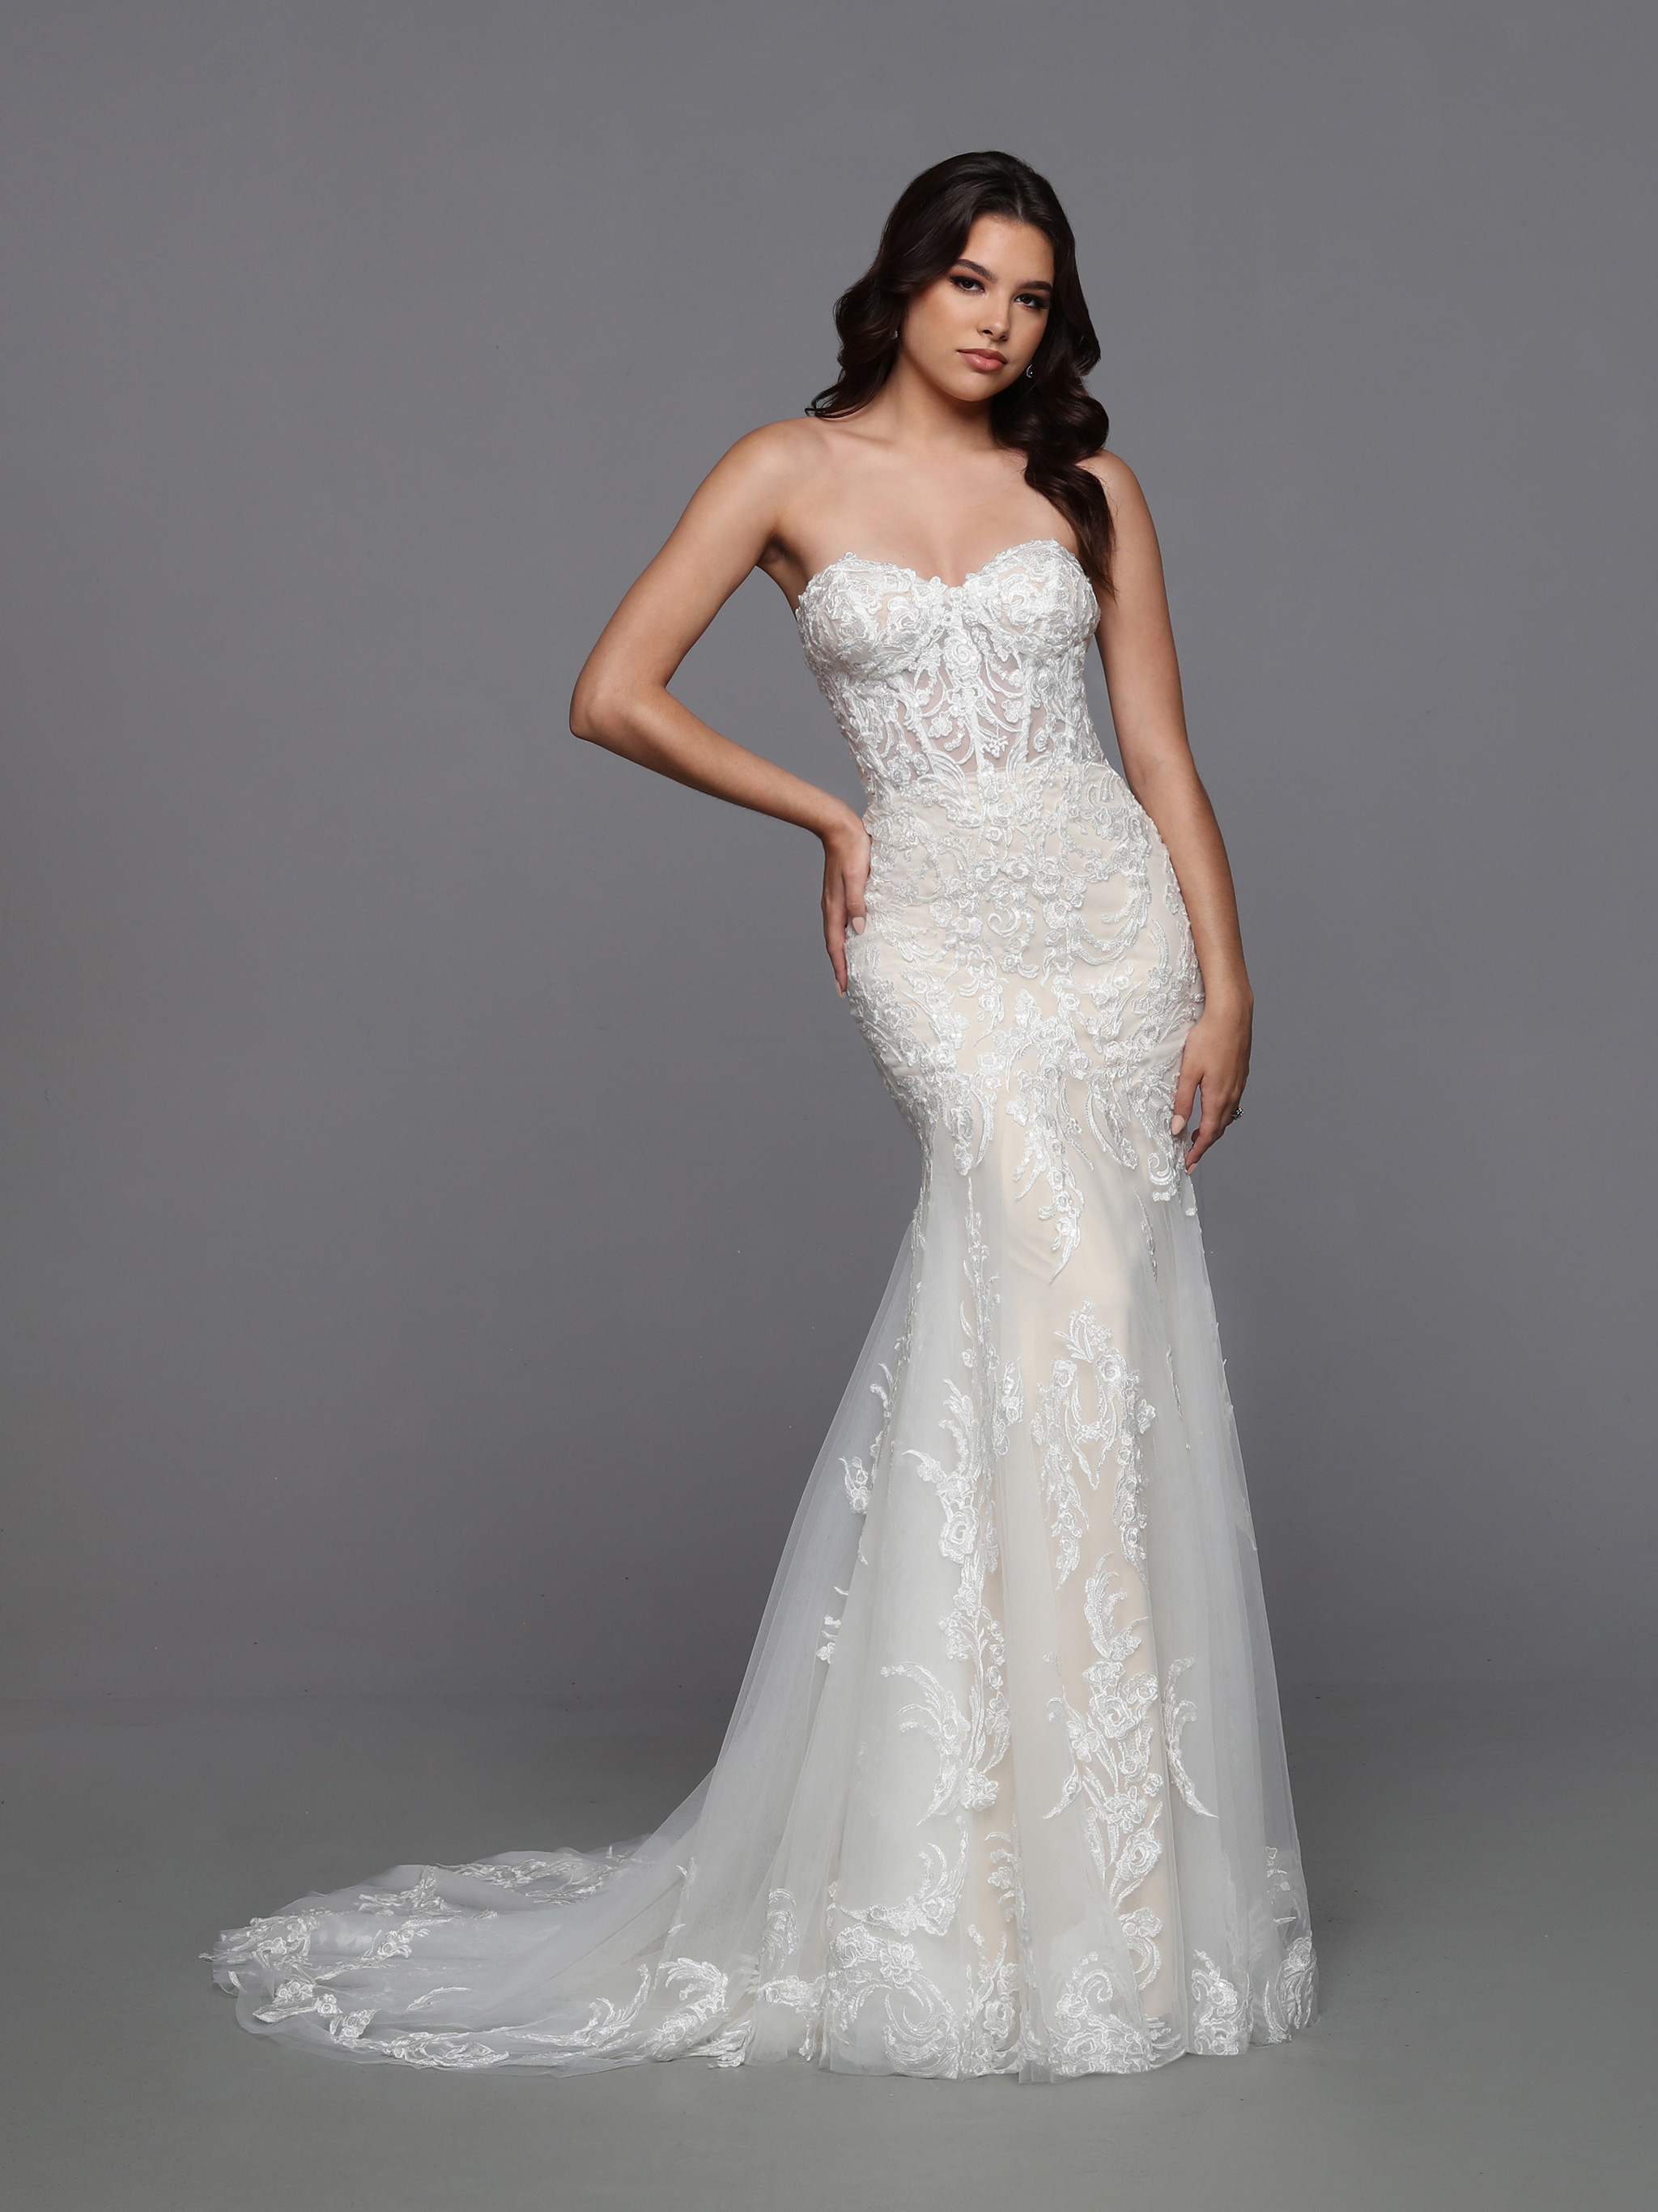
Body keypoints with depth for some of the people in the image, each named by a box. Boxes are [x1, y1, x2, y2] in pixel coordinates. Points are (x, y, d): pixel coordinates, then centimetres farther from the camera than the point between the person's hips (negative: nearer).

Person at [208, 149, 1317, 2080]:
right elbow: (613, 694, 1)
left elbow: (1163, 752, 9)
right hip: (941, 929, -3)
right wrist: (826, 817, 4)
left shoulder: (1088, 487, 11)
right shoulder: (794, 472, 5)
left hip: (1115, 912, 3)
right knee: (1052, 1287, -21)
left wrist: (1225, 986, 1)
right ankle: (1075, 1891, -13)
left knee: (1076, 1357, -1)